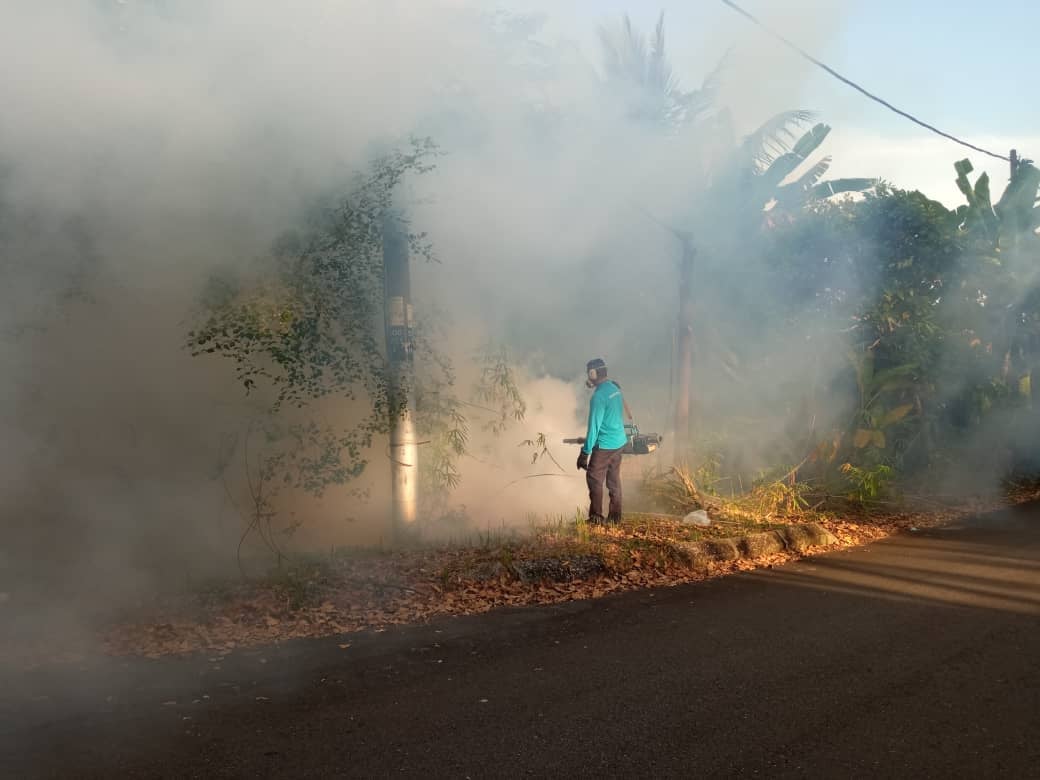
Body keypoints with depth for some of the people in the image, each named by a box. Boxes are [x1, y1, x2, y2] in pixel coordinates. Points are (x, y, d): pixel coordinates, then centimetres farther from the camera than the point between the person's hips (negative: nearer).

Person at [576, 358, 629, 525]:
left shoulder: (599, 396, -20)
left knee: (594, 479, -1)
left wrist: (585, 451, -17)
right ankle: (614, 517, 17)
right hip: (619, 442, 9)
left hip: (604, 444, -9)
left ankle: (596, 517, 0)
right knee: (614, 480, 13)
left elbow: (594, 426, -20)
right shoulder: (615, 388, 6)